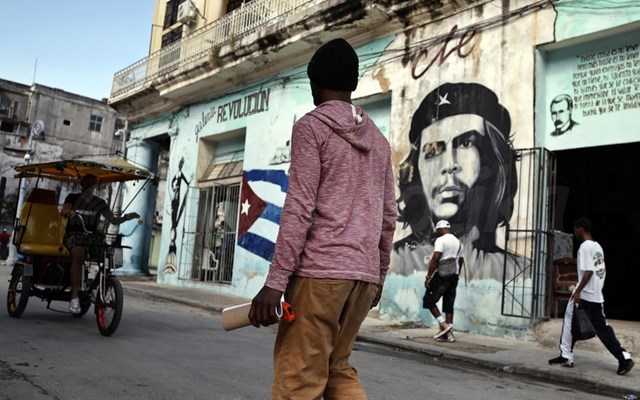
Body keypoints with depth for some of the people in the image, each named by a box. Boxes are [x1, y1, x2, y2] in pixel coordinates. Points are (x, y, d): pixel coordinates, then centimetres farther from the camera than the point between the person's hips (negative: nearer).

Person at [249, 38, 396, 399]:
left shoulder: (311, 126, -1)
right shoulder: (378, 140, 18)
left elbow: (300, 208, -11)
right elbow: (388, 217, 17)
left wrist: (275, 281, -12)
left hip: (320, 270, -7)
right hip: (364, 274, 7)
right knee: (337, 369, 18)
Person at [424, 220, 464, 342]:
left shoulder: (440, 240, -8)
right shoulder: (457, 242, 16)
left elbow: (435, 259, -17)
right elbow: (461, 260, 21)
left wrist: (428, 276, -15)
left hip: (442, 275, -7)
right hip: (454, 275, 8)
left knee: (429, 301, 1)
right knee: (449, 304, 8)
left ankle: (444, 325, -8)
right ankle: (449, 333, 7)